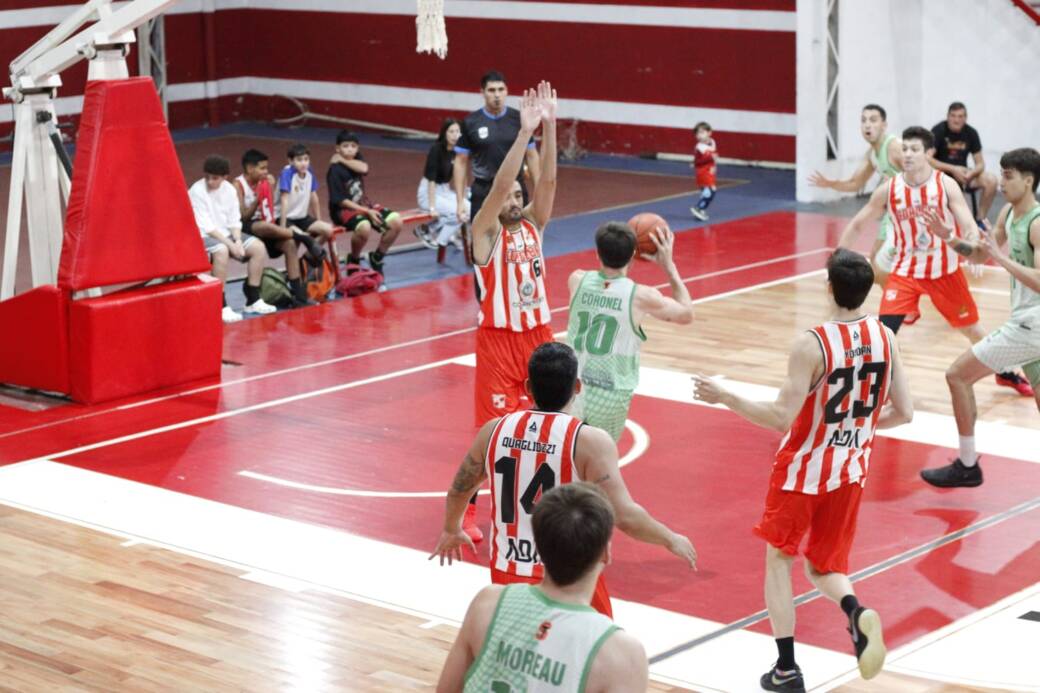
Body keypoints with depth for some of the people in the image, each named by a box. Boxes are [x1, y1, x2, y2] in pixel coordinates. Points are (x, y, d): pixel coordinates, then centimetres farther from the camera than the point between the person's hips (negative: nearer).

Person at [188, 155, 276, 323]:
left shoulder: (229, 189, 3)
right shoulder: (197, 191, -15)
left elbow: (234, 221, 6)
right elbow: (205, 226, -19)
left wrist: (238, 241, -13)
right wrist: (230, 244, -23)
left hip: (226, 234, 7)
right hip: (202, 237, -7)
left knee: (258, 248, -7)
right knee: (221, 251, -38)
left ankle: (253, 300, 2)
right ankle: (221, 307, -33)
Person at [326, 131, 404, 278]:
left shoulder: (357, 159, 6)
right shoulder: (335, 170, -14)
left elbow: (364, 168, -20)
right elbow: (340, 201, -16)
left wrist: (342, 160, -14)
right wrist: (367, 212, -19)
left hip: (364, 204, 7)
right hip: (344, 209, -7)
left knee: (397, 222, -12)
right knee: (364, 227, -38)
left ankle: (377, 258, 8)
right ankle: (353, 260, -8)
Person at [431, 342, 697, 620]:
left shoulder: (495, 431, -2)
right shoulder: (589, 441, -17)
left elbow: (459, 490, 15)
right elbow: (624, 516, -21)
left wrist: (451, 530, 35)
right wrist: (671, 540, -3)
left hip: (508, 574, 4)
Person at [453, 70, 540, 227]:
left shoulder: (518, 119, 0)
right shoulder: (470, 123, -2)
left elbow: (531, 156, 6)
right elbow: (461, 162, 2)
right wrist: (460, 201, -3)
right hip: (483, 192, -1)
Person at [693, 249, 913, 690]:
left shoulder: (812, 345, -22)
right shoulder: (885, 338, -5)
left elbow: (781, 418, -23)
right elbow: (903, 413, 1)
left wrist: (724, 397, -14)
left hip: (804, 470, -5)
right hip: (851, 471, 5)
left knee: (779, 559, 15)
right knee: (824, 567, 19)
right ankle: (856, 612, -15)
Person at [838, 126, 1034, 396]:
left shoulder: (945, 185, -16)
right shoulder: (889, 190, -11)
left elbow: (969, 226, -21)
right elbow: (856, 225, -1)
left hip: (944, 271, 0)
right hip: (905, 271, 0)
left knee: (972, 328, 14)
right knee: (883, 331, -17)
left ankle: (1005, 373, 40)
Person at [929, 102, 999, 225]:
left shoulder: (971, 133, -2)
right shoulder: (938, 131, -13)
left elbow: (980, 163, 0)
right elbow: (927, 159, -20)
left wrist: (971, 173, -24)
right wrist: (953, 169, -27)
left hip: (961, 172, 4)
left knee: (991, 181, -20)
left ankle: (981, 220, -6)